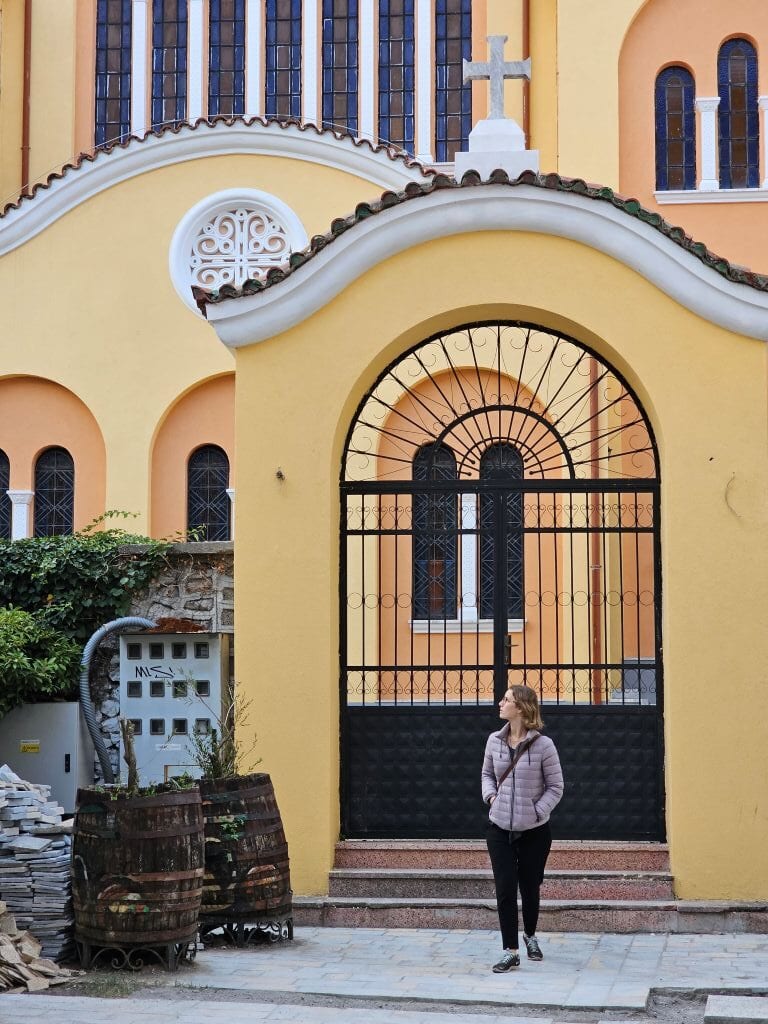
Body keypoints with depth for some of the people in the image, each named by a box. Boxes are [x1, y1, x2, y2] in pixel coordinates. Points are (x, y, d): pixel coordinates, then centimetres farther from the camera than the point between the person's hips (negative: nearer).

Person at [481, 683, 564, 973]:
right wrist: (491, 795, -2)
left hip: (534, 831, -2)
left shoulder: (543, 745, -12)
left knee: (530, 887, 12)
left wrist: (537, 811, -14)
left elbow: (555, 787, -5)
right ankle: (510, 951, 4)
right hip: (499, 829, 2)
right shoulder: (495, 741, 0)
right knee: (505, 889, -3)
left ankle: (530, 935, 39)